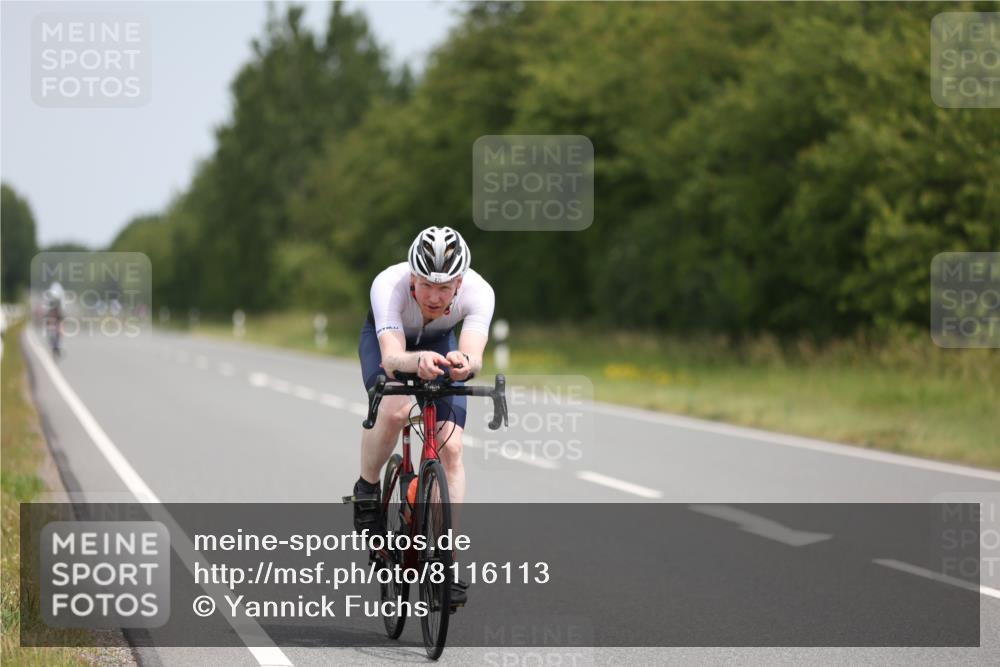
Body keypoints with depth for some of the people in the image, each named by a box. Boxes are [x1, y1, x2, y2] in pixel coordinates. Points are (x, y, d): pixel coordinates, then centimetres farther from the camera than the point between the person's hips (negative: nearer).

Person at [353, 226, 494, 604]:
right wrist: (418, 361, -72)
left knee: (451, 447, -15)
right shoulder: (389, 285, -40)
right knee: (394, 411, -33)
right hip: (386, 338, -2)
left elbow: (475, 356, -48)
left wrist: (463, 362, -71)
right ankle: (367, 490, -4)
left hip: (440, 343, 2)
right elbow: (392, 358, -51)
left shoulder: (478, 292, -35)